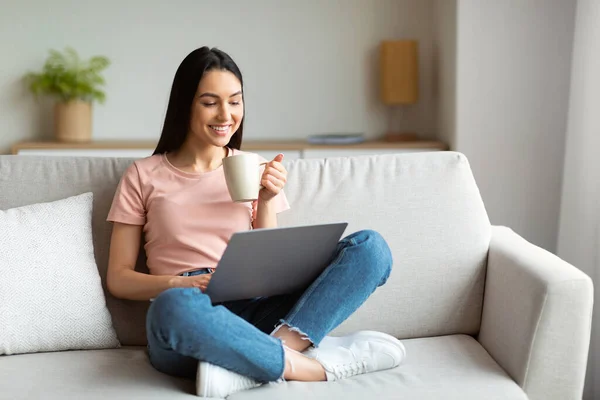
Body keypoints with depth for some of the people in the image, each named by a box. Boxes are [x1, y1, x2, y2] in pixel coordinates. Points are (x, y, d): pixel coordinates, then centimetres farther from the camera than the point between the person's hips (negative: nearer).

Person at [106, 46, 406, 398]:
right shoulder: (143, 176, 9)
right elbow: (118, 278, 7)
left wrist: (266, 202, -2)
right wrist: (178, 284, -12)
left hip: (255, 311, 3)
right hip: (191, 329, -3)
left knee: (370, 247, -17)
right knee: (174, 307, -41)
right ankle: (313, 365, -26)